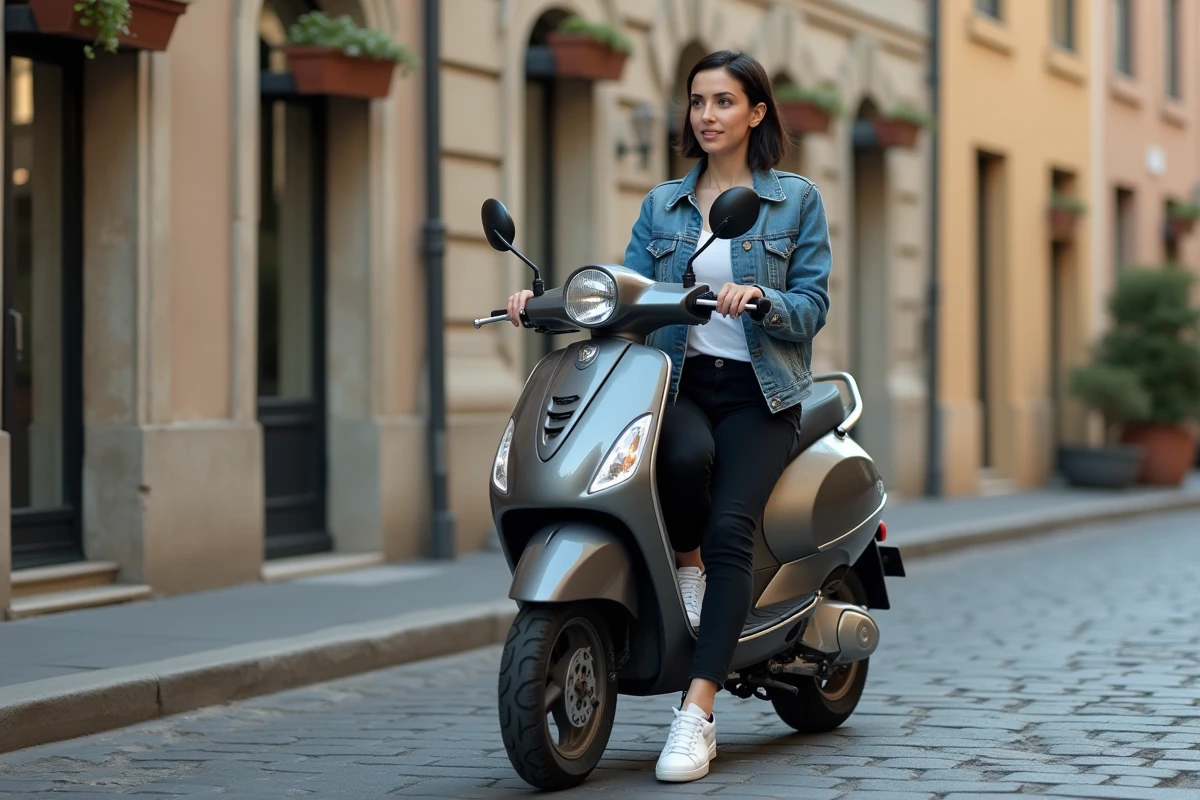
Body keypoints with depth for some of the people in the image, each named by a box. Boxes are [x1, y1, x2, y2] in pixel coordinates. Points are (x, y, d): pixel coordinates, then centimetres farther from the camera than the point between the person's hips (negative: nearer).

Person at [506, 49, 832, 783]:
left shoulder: (797, 200, 7)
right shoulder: (663, 206, 17)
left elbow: (812, 307, -1)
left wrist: (760, 298, -21)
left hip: (758, 391, -2)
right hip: (679, 381, 2)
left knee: (729, 529, -25)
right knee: (685, 456, -37)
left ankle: (697, 715, -29)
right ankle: (688, 566, -4)